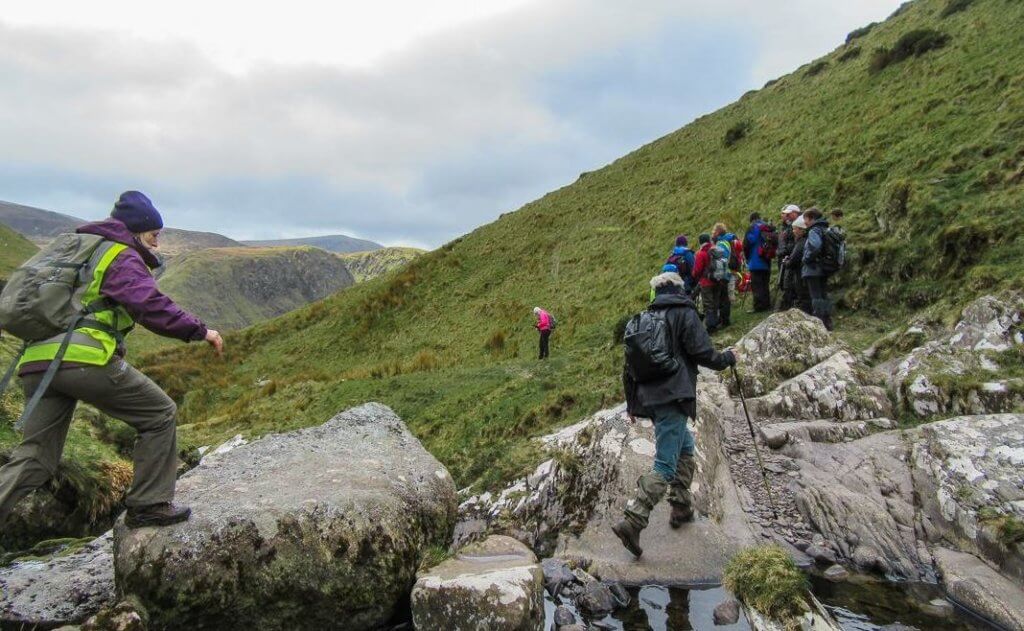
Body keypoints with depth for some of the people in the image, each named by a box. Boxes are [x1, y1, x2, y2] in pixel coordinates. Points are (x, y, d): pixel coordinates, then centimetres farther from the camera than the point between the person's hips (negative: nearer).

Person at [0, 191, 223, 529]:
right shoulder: (124, 257, 1)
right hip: (84, 358, -9)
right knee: (160, 415, 6)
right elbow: (150, 305, -14)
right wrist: (199, 330, -10)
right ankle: (148, 505, 8)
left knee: (33, 458, 12)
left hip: (34, 362, 9)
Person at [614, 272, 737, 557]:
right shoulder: (685, 314, -1)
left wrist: (632, 402, 24)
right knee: (665, 465, -9)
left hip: (648, 398, 8)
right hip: (673, 397, -8)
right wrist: (728, 358, 11)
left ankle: (681, 508, 29)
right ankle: (632, 523, -19)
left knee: (686, 449, 25)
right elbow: (702, 352, -9)